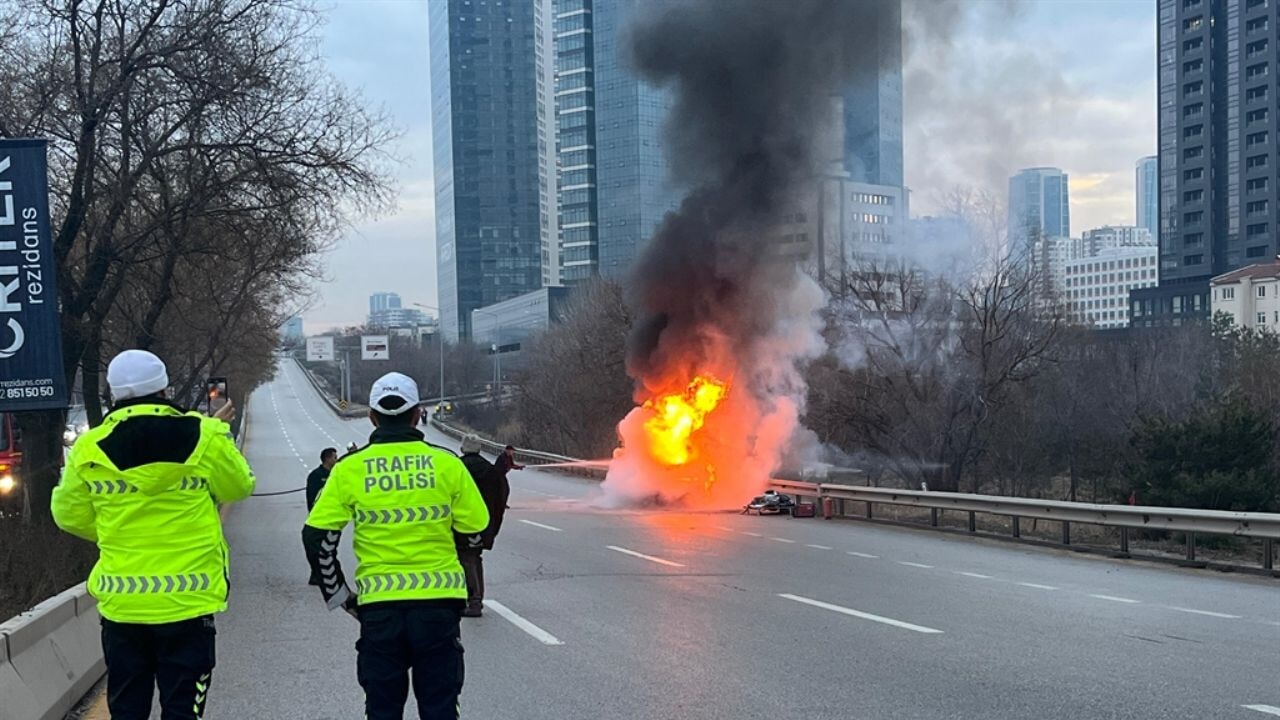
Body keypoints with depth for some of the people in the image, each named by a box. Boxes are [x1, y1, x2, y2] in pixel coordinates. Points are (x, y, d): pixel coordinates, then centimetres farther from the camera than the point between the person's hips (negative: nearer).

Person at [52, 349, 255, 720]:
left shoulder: (88, 449, -3)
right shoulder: (204, 437, -9)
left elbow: (70, 516, 9)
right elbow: (239, 487, 6)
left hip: (121, 604, 2)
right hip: (188, 602, -2)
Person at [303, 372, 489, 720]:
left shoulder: (349, 469, -2)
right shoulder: (447, 464, -3)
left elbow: (317, 537, -2)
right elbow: (476, 529, 3)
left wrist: (338, 594, 10)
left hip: (378, 604, 0)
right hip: (439, 601, 0)